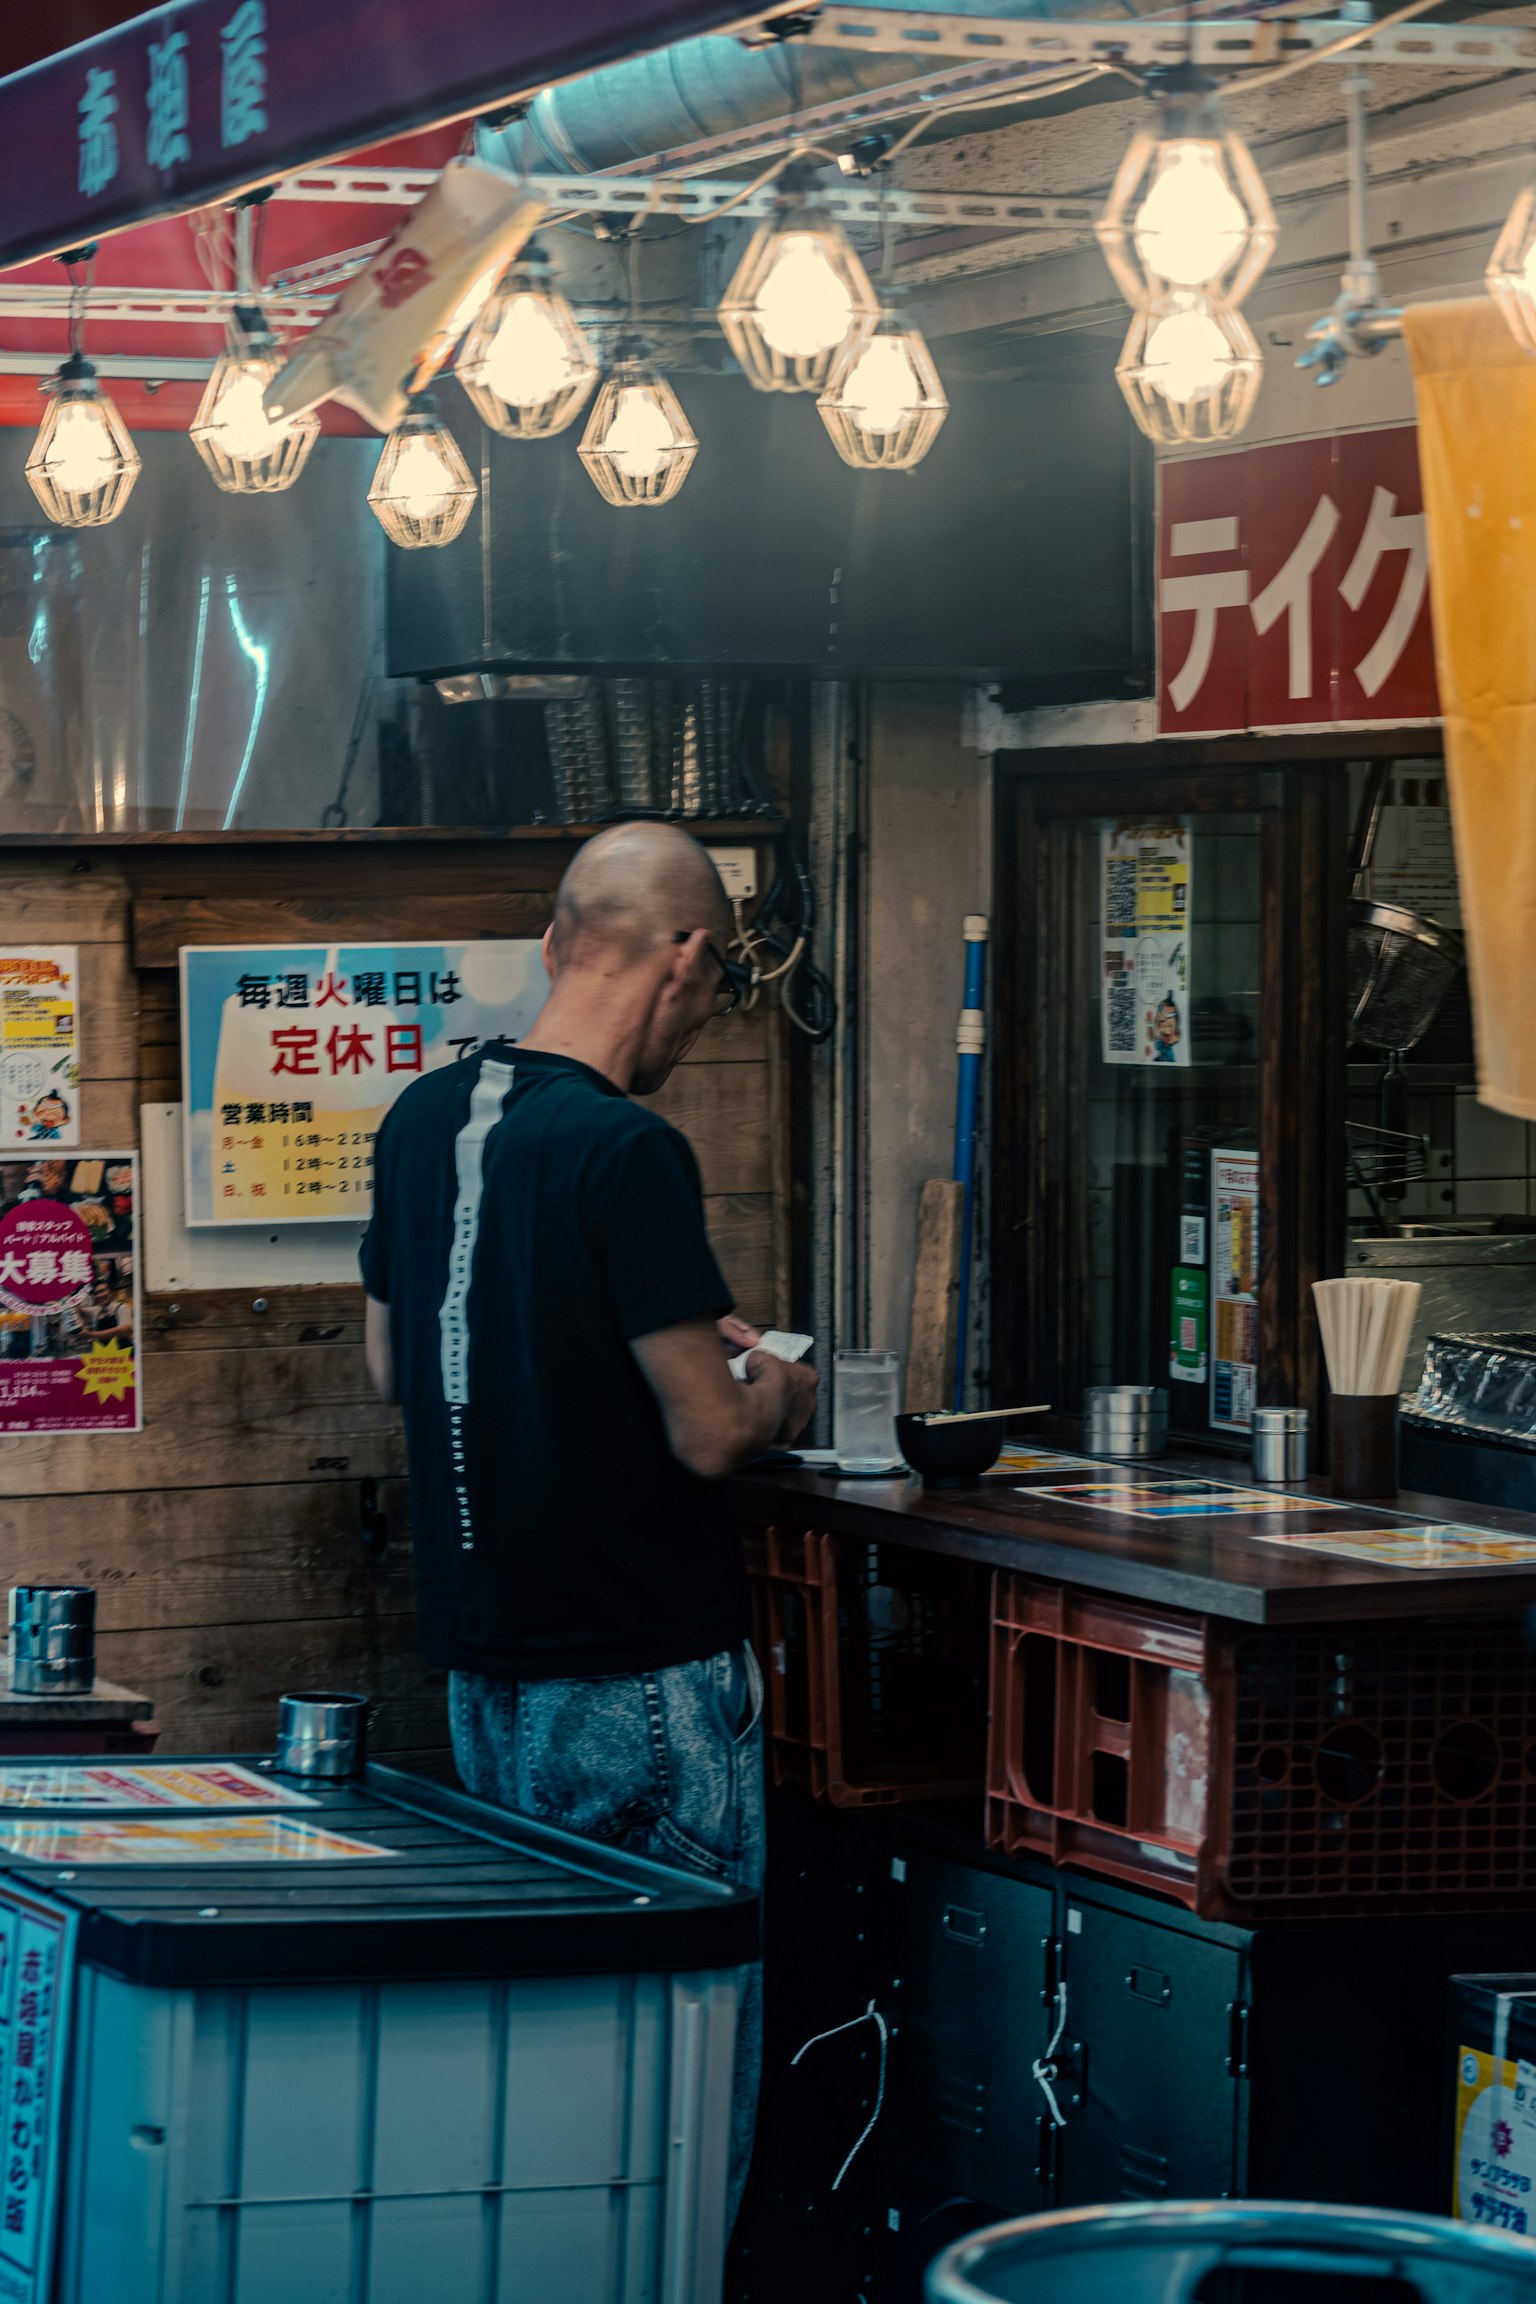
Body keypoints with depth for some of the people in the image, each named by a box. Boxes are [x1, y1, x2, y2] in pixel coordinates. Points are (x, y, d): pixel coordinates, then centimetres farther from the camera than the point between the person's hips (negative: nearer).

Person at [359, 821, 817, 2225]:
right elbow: (708, 1435, -19)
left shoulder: (424, 1119, 5)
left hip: (484, 1659, 8)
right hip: (639, 1672, -8)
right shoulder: (627, 1152, -19)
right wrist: (778, 1394, 4)